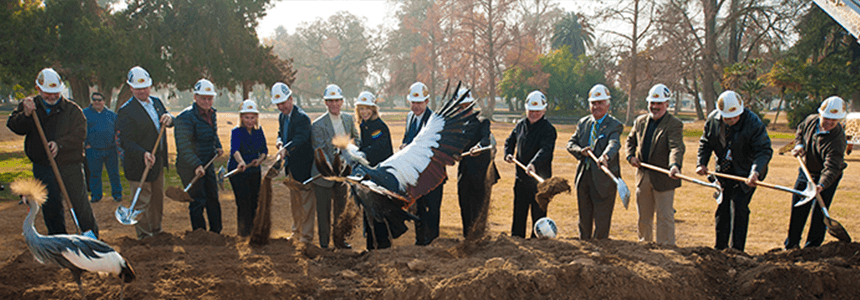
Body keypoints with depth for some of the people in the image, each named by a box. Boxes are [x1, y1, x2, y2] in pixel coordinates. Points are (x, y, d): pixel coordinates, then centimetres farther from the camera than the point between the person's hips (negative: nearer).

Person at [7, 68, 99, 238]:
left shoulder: (72, 109, -2)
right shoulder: (28, 106, 6)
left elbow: (80, 134, -10)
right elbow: (14, 126, -4)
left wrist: (60, 144, -24)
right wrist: (26, 115, -24)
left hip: (70, 165, -3)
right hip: (42, 167, 3)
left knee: (79, 199, -3)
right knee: (50, 205, 11)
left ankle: (90, 233, 12)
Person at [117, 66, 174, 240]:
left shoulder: (156, 102, 8)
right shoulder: (126, 111, -15)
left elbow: (169, 121, 12)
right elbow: (127, 142, -20)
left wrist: (169, 118, -13)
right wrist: (143, 154, -35)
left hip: (158, 162, 7)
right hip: (139, 165, -7)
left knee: (158, 200, 19)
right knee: (142, 203, 1)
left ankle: (157, 232, 35)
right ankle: (144, 237, 13)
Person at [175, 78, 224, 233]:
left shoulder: (212, 113, 8)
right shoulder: (186, 117, -19)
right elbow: (184, 145, -25)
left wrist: (218, 147, 8)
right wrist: (196, 165, -31)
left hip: (208, 164, 8)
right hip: (190, 168, -8)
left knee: (213, 199, 16)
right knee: (198, 202, -1)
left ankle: (216, 232, 30)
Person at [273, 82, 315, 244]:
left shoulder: (302, 117, -19)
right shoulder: (282, 117, 10)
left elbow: (300, 138, -32)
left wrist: (286, 149, -49)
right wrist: (280, 141, -5)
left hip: (303, 164, -9)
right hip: (291, 165, 9)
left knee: (306, 200, -2)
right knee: (294, 200, 19)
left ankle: (306, 236, 6)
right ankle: (296, 232, 32)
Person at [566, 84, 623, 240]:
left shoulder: (614, 125, -8)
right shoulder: (583, 123, 10)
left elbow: (614, 144, -27)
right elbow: (571, 143, 8)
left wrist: (605, 156, -48)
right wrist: (580, 151, -15)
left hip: (604, 177, -5)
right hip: (583, 175, 5)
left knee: (602, 219, 1)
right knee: (584, 217, 17)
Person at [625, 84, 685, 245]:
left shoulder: (674, 124, -10)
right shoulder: (640, 121, 9)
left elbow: (677, 148, -24)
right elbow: (630, 140, 23)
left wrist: (674, 165, -42)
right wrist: (630, 156, 4)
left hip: (663, 178, -6)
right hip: (643, 177, 6)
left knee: (665, 217, -1)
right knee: (643, 217, 16)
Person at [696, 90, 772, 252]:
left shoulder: (753, 122, -23)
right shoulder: (713, 119, -9)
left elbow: (764, 150, -24)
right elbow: (705, 143, 6)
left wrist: (755, 172, -39)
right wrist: (701, 163, -9)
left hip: (745, 173, -4)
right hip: (724, 171, 5)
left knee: (739, 208, -9)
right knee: (722, 208, 10)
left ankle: (736, 250, 1)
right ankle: (720, 248, 22)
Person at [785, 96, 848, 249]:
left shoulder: (837, 139, -29)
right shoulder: (810, 120, -11)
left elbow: (831, 167, -38)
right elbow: (800, 131, 14)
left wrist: (821, 184, -53)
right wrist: (799, 145, -5)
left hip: (827, 178, -6)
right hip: (805, 172, 6)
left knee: (818, 213, -7)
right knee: (797, 210, 12)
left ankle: (811, 247, 7)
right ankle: (791, 245, 27)